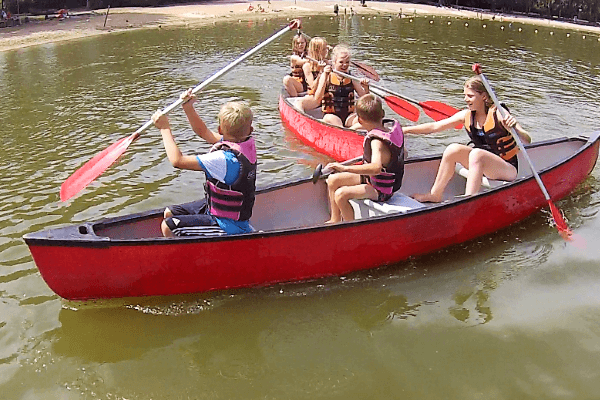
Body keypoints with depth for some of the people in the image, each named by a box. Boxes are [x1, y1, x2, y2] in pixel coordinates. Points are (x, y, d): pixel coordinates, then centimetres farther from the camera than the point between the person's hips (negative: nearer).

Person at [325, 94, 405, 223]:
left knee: (341, 194, -27)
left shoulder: (377, 142, -32)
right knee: (333, 180, 6)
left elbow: (376, 168, -51)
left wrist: (345, 168, -46)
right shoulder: (392, 128, -5)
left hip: (380, 190, -10)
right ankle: (335, 220, 18)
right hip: (370, 179, 10)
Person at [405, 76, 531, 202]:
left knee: (476, 153, -33)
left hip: (508, 169, -6)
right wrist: (405, 129, -3)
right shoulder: (466, 115, 0)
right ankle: (435, 195, -10)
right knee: (454, 149, -16)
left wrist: (514, 129, -42)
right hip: (483, 164, 6)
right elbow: (435, 126, 2)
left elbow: (527, 140, -21)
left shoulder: (498, 113, -16)